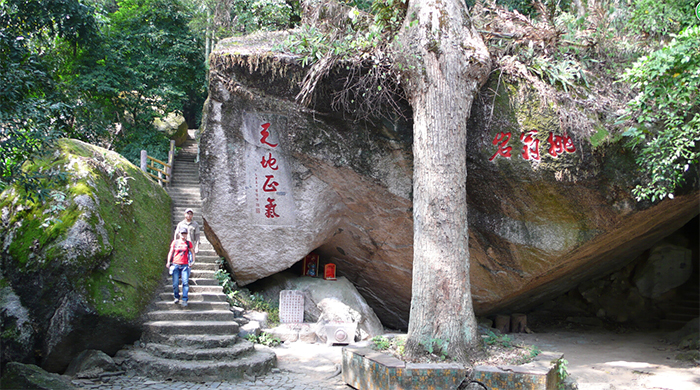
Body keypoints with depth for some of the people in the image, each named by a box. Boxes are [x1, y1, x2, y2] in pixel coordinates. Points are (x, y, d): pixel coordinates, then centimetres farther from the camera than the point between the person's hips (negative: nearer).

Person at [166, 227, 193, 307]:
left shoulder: (188, 243, 8)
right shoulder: (175, 242, 8)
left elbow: (192, 252, 19)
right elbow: (171, 252, 13)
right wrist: (168, 262, 4)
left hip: (185, 265, -1)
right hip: (176, 264, 1)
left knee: (185, 282, -12)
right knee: (175, 283, 0)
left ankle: (184, 300, -11)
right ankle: (176, 297, 21)